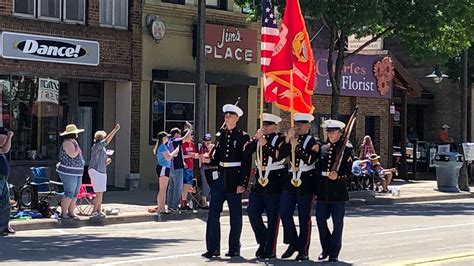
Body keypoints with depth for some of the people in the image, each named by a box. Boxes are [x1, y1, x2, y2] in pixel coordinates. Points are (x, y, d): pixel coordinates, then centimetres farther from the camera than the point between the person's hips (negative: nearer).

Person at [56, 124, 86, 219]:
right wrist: (78, 149, -10)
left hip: (76, 173, 10)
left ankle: (71, 212, 14)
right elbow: (72, 155, -25)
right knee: (69, 193, -11)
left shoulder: (73, 142, 19)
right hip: (68, 172, -10)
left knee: (75, 194, 9)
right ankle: (63, 213, -6)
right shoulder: (67, 142, -14)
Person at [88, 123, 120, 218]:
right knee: (99, 192, -10)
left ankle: (99, 210, 14)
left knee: (100, 192, 10)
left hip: (102, 171, 9)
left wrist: (107, 161, 2)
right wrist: (115, 130, -30)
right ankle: (94, 211, -4)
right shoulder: (97, 146, -10)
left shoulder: (103, 148, 18)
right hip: (95, 171, -9)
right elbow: (107, 140, -26)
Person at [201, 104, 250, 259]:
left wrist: (243, 184, -12)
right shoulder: (221, 135, 11)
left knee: (235, 215, 4)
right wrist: (209, 160, -6)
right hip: (220, 177, 5)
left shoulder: (243, 137, -4)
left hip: (234, 180, -5)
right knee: (213, 213, -1)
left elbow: (246, 163, -7)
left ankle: (234, 249, 12)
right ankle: (213, 248, 2)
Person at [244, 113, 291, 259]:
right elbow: (246, 152, -2)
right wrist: (256, 138, -13)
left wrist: (265, 144, -24)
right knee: (252, 212, 2)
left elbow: (279, 155, -21)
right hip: (259, 181, 5)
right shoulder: (259, 139, 10)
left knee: (273, 218, 0)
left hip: (275, 182, -5)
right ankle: (263, 241, 20)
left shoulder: (282, 140, -4)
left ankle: (270, 250, 6)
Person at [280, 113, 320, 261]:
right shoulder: (291, 140, 11)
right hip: (291, 180, 5)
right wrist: (287, 140, -10)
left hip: (306, 183, -5)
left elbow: (310, 160, -19)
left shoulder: (313, 142, -4)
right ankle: (293, 244, 13)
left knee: (304, 218, 1)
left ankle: (303, 251, 8)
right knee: (285, 213, -2)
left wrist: (297, 146, -22)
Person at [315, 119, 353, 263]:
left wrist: (338, 176, -25)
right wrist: (316, 191, 10)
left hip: (338, 192, -4)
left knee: (337, 222, 0)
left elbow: (348, 172, -6)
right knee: (320, 219, 3)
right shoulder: (323, 149, 13)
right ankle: (326, 249, 20)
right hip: (323, 191, 4)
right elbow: (318, 169, 14)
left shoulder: (346, 149, -1)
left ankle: (334, 253, 8)